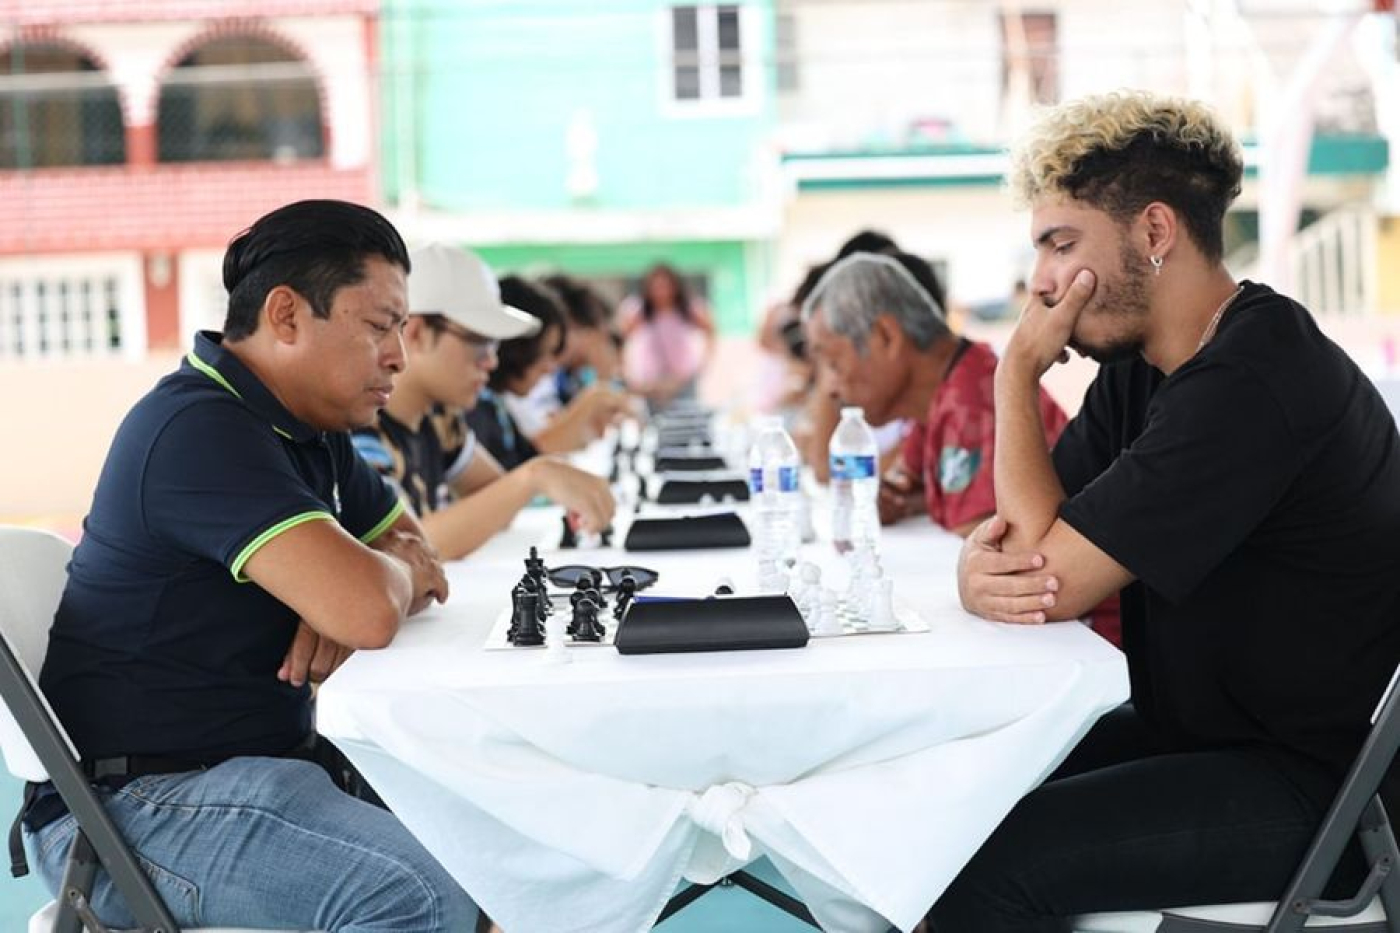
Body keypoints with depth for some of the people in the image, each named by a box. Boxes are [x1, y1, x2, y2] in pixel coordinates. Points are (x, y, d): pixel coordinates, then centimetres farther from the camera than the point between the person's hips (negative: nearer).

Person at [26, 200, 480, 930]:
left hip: (263, 759, 10)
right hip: (129, 807, -10)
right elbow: (369, 610, -30)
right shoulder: (200, 431, -20)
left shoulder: (310, 433, 11)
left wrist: (360, 589, -6)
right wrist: (395, 571, -5)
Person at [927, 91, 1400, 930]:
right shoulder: (1137, 370, 8)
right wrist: (982, 570, -20)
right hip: (1204, 734, 9)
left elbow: (1059, 576, -22)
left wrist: (1020, 368, -12)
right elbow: (1024, 538, 5)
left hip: (1325, 788, -9)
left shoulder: (1253, 385, -23)